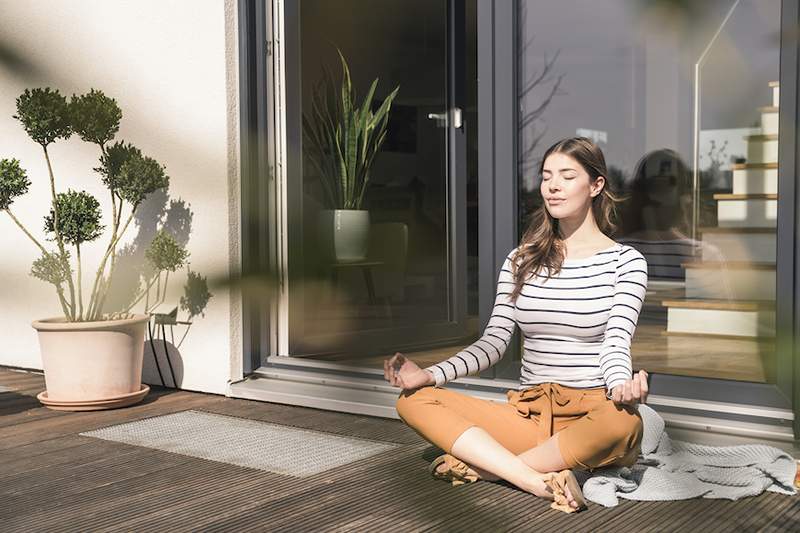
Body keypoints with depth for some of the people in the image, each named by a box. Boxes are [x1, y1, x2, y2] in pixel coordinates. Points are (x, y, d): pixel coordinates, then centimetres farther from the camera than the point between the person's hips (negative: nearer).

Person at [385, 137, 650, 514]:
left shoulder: (626, 262, 1)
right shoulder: (521, 261, 11)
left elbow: (617, 342, -11)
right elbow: (494, 341, 4)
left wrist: (622, 387, -35)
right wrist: (430, 374, -12)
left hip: (591, 416, -3)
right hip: (529, 412, 3)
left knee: (623, 423, -40)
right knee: (413, 400, -16)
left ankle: (482, 466, -24)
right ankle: (537, 479, -31)